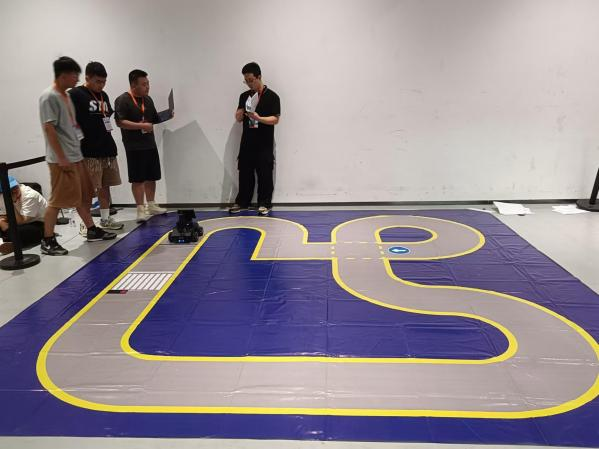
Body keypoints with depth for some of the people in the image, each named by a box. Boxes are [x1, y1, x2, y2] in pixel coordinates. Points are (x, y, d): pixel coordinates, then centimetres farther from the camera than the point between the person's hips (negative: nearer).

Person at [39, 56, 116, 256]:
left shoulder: (67, 95, 14)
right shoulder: (49, 97, -13)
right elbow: (49, 128, -18)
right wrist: (61, 157, -20)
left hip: (75, 156, 9)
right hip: (61, 159, -9)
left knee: (80, 196, 15)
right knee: (57, 200, -4)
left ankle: (92, 230, 25)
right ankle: (47, 241, 5)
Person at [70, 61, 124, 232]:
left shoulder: (104, 95, 14)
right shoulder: (75, 95, -9)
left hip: (107, 148, 7)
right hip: (89, 151, -7)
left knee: (105, 186, 15)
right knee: (89, 189, -2)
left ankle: (106, 219, 26)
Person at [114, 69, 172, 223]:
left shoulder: (148, 99, 13)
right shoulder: (122, 100, -11)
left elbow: (154, 119, 21)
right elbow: (120, 122, -19)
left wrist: (166, 116, 2)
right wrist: (142, 126, -22)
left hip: (150, 144, 7)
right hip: (134, 147, -7)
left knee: (151, 177, 13)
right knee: (138, 179, -2)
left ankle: (151, 205, 27)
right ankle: (141, 209, 6)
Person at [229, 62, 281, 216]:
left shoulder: (272, 96, -6)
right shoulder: (244, 96, 10)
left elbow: (275, 119, -11)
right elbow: (238, 119, 12)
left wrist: (259, 118, -24)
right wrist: (239, 114, -12)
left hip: (265, 143, -5)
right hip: (247, 141, 5)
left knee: (264, 174, 0)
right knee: (244, 172, 9)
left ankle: (264, 203, 11)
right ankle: (242, 202, 20)